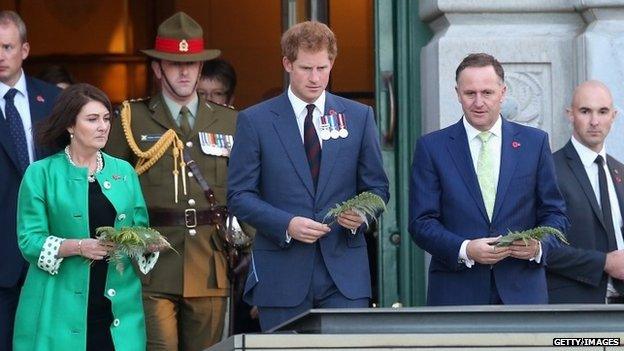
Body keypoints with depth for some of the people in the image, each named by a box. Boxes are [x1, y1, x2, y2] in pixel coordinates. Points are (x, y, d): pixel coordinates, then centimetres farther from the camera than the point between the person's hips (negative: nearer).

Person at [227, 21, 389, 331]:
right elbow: (239, 195, 0)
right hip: (281, 273, -1)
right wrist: (286, 224, -15)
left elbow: (376, 187, 13)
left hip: (345, 271, 1)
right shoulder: (255, 121, 3)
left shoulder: (359, 117, 9)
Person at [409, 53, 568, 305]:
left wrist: (539, 246, -11)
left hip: (522, 292, 1)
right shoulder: (432, 147, 5)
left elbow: (554, 212, 11)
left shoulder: (534, 142, 9)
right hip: (455, 292, -1)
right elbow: (421, 222, 1)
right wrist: (465, 250, -16)